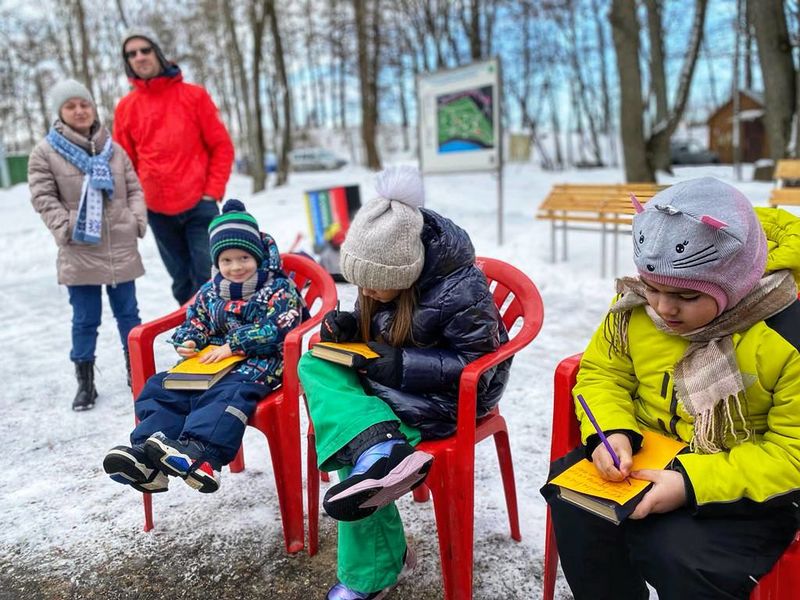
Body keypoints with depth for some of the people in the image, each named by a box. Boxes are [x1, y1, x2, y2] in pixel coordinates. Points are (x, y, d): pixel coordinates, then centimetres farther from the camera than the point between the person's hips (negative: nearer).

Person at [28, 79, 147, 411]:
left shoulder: (112, 148, 9)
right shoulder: (46, 151, 0)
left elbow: (134, 188, 12)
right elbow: (43, 197, -2)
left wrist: (139, 220, -2)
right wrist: (65, 228, -12)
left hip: (121, 248, 3)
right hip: (79, 252, -2)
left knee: (128, 313, 12)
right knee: (85, 320, 5)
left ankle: (137, 371, 26)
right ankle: (85, 382, 18)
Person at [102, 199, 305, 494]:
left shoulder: (278, 289, -1)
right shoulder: (210, 292, 17)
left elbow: (274, 330, -12)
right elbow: (194, 321, 22)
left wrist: (233, 345, -17)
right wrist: (188, 341, -3)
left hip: (255, 365, -6)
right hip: (209, 365, 6)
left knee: (228, 395, -37)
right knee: (160, 388, -13)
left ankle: (199, 453, -56)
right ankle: (147, 456, -29)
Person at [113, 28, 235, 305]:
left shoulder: (193, 95, 1)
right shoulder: (125, 108, 7)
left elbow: (221, 146, 1)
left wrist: (212, 191, -6)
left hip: (198, 204, -3)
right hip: (157, 211, 3)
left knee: (208, 278, -2)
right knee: (182, 283, 12)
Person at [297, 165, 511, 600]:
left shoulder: (461, 290, -25)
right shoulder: (384, 274, -4)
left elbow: (476, 363, -20)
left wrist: (404, 366, -29)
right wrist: (346, 324, -11)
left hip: (445, 396, -8)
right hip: (391, 377, 8)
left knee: (354, 447, -23)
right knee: (313, 366, -17)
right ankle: (380, 450, -38)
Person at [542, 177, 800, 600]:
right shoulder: (636, 305, -9)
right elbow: (602, 373, 3)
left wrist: (693, 483, -29)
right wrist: (611, 431, -18)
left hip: (745, 486, -3)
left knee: (680, 553, -28)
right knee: (575, 505, -19)